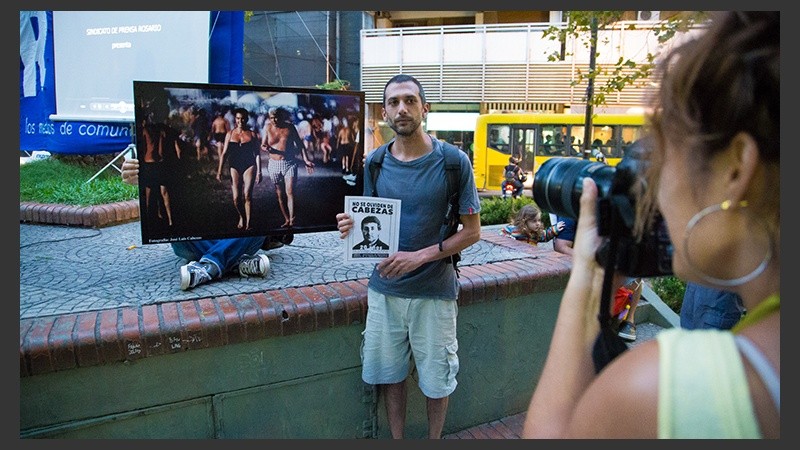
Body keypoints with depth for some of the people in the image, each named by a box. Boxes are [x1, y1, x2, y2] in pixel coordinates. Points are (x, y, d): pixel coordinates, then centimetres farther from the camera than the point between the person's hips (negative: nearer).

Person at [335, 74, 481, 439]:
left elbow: (472, 231, -7)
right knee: (389, 374, 15)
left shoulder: (453, 161, -9)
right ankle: (397, 439, 38)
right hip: (384, 289, 3)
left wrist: (420, 256, -19)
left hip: (433, 291, -3)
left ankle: (434, 440, 39)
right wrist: (352, 227, -13)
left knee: (435, 380, 13)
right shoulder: (374, 162, 2)